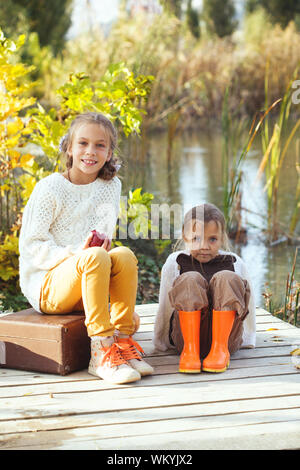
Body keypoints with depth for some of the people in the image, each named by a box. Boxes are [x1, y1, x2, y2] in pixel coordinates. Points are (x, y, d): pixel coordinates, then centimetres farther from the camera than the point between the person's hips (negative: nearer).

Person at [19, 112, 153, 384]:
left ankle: (123, 339, -21)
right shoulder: (50, 188, -8)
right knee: (95, 257, -34)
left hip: (82, 288, 5)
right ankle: (101, 353, -35)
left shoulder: (111, 186, 8)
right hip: (44, 285, -4)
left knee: (124, 255, -26)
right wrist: (74, 256, -25)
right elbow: (31, 245, -11)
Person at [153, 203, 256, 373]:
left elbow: (248, 306, 17)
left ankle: (220, 349, -23)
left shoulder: (235, 263, 7)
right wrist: (162, 342, 17)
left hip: (226, 336, 1)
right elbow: (165, 306, 11)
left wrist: (245, 340, 22)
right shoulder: (175, 262, 4)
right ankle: (189, 349, -26)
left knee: (226, 279, -21)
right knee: (190, 280, -23)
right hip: (186, 335, -1)